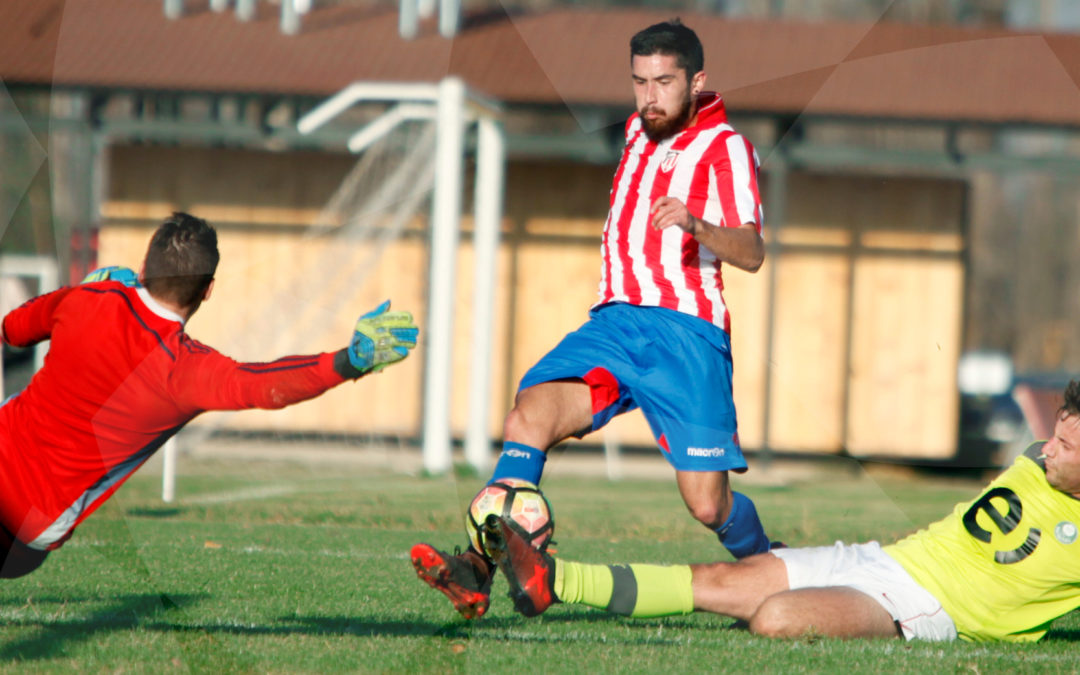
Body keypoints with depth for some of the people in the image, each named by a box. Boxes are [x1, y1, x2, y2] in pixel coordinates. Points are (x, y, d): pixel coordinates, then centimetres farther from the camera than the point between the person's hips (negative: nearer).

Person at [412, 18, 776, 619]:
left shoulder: (725, 147, -3)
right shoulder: (639, 130, 18)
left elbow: (751, 253, -17)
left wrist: (695, 224, -35)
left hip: (687, 333, -5)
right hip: (614, 322, 5)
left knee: (708, 506, -8)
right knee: (529, 416, -23)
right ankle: (480, 569, -35)